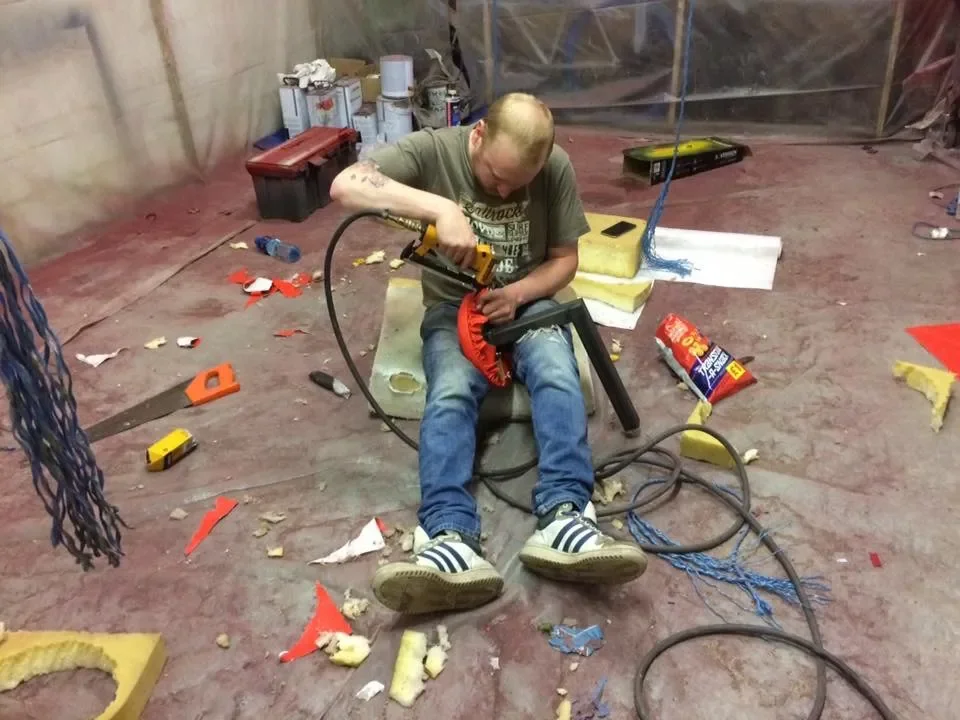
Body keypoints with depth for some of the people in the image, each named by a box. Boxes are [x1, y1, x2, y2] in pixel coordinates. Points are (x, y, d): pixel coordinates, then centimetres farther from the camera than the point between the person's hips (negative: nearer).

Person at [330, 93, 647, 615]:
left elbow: (564, 260, 1)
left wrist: (515, 293, -19)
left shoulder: (556, 168, -7)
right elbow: (344, 186, -27)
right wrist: (440, 208, -38)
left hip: (526, 301, 2)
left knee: (558, 376, -30)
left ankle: (563, 518, -42)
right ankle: (451, 541, -45)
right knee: (450, 395, -31)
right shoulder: (431, 150, -13)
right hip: (453, 308, -1)